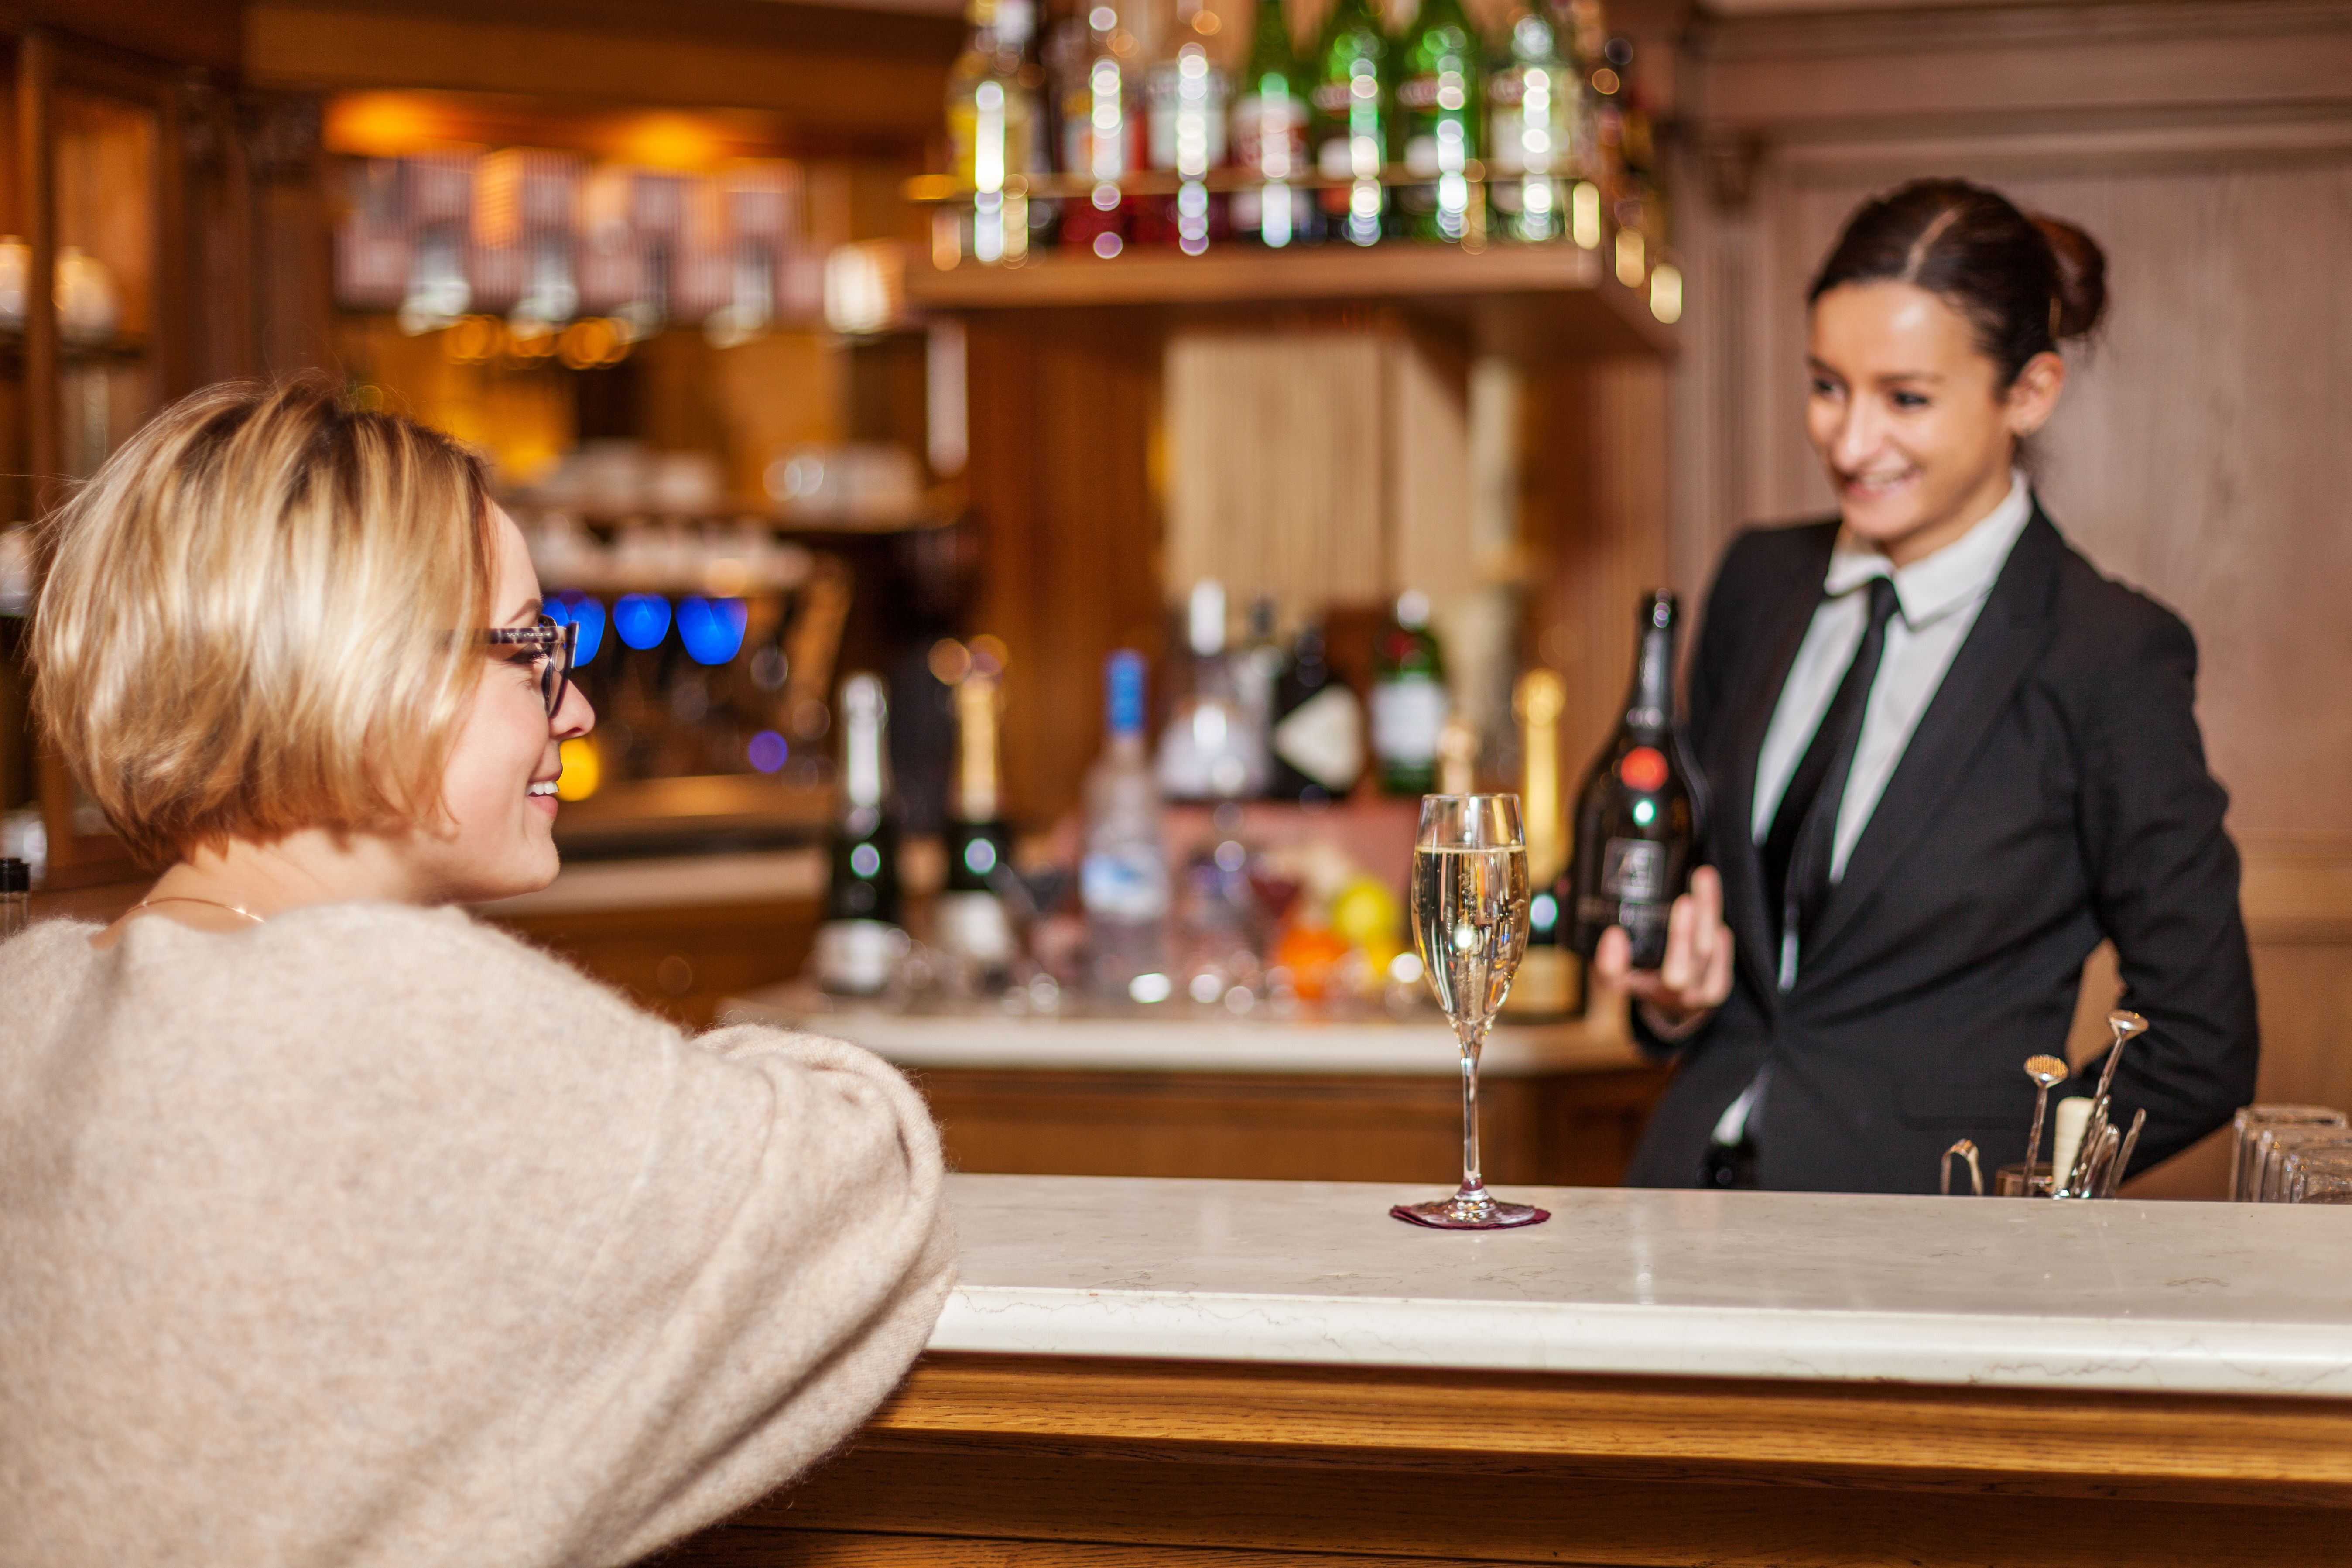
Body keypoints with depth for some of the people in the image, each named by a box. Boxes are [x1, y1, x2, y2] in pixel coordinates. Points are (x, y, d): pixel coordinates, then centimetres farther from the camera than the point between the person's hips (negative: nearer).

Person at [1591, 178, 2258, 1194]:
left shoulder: (2112, 659, -6)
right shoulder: (1761, 580, 10)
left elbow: (2197, 1053, -2)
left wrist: (1982, 1194, -5)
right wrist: (1673, 999, 2)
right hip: (1698, 1169, 4)